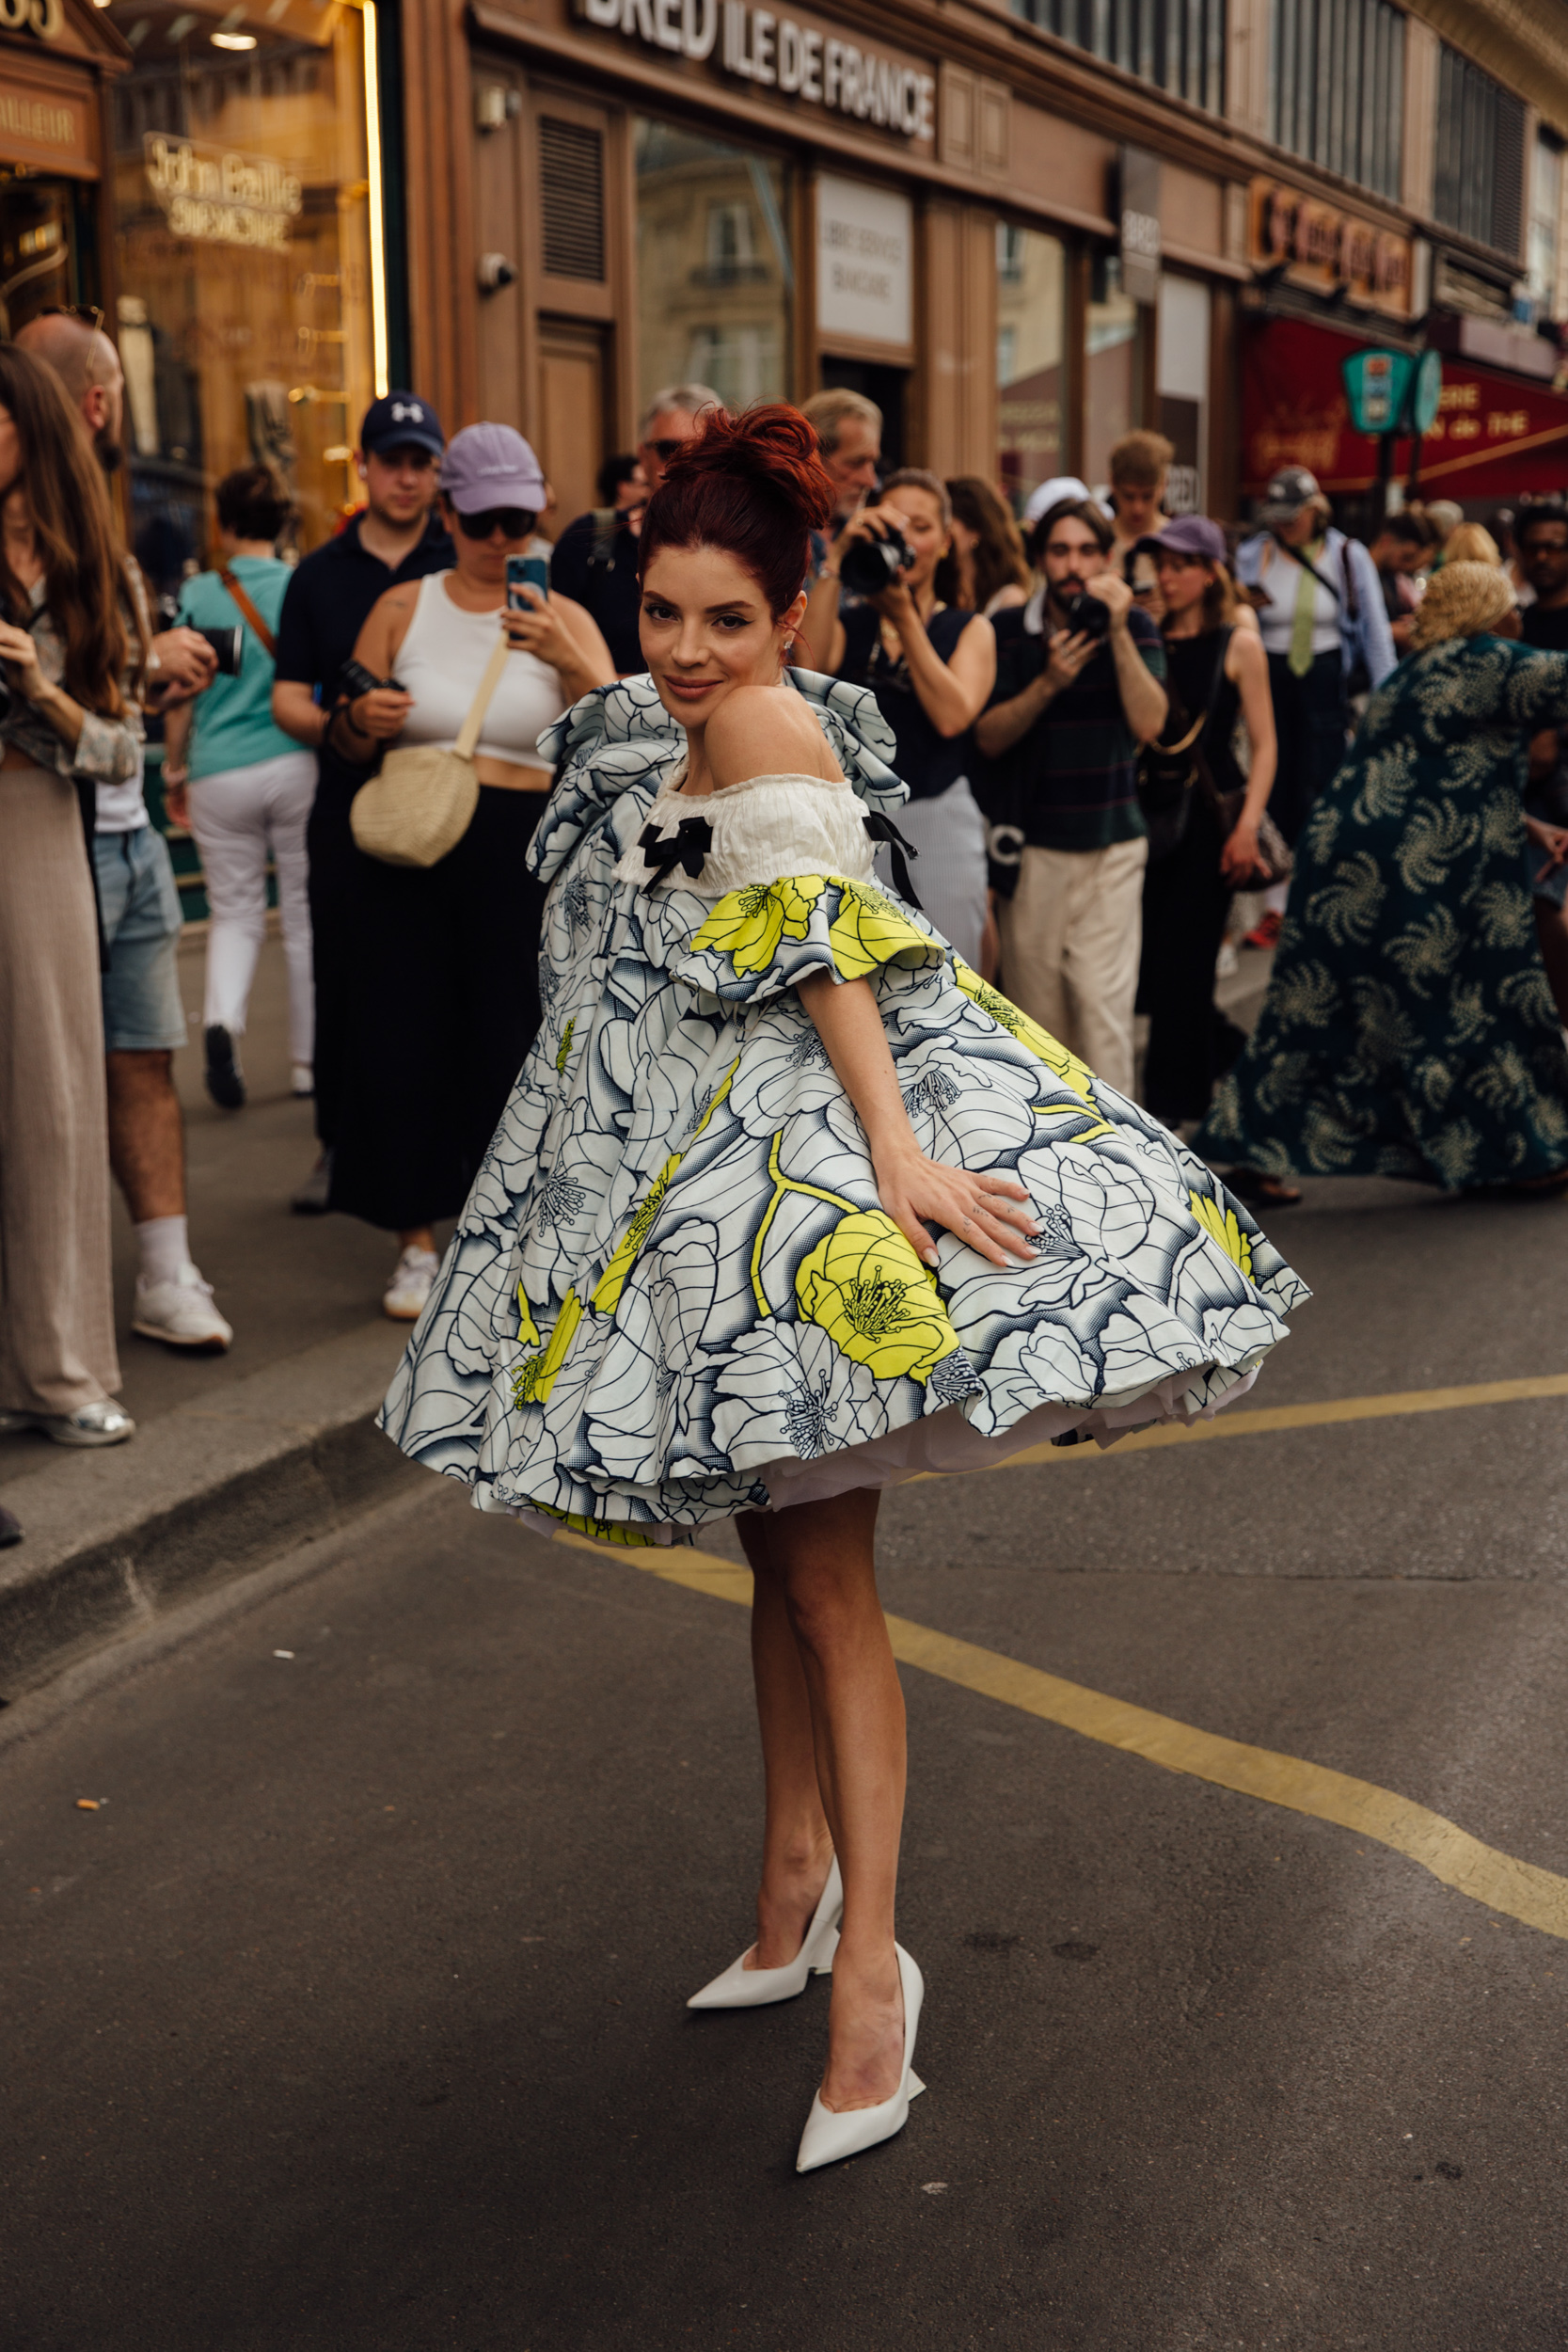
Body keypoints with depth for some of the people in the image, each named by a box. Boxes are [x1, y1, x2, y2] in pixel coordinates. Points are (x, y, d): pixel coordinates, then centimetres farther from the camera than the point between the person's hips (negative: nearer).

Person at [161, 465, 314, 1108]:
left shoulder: (198, 593, -1)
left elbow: (180, 692, 2)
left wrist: (174, 769, 14)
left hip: (220, 772, 0)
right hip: (297, 765, 0)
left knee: (234, 911, 11)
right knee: (305, 913, 9)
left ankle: (221, 1016, -17)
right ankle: (309, 1057, 14)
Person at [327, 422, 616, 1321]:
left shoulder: (563, 618, 3)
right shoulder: (402, 609, 8)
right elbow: (349, 744, 11)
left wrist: (574, 662, -25)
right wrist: (363, 719, -12)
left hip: (522, 848, -1)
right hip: (412, 846, 2)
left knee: (511, 1037, -1)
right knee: (402, 1037, 1)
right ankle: (418, 1240, 16)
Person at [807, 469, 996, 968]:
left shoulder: (970, 629, 8)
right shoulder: (848, 623, 10)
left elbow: (951, 716, -11)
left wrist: (905, 617, -13)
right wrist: (835, 558, -15)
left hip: (938, 828, -1)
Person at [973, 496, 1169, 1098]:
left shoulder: (1134, 628, 3)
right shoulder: (1009, 630, 2)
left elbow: (1149, 724, -10)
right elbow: (988, 737, -5)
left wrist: (1118, 632, -17)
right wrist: (1047, 684, -20)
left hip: (1112, 842, -1)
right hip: (1031, 840, 1)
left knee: (1102, 998, -7)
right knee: (1035, 998, 6)